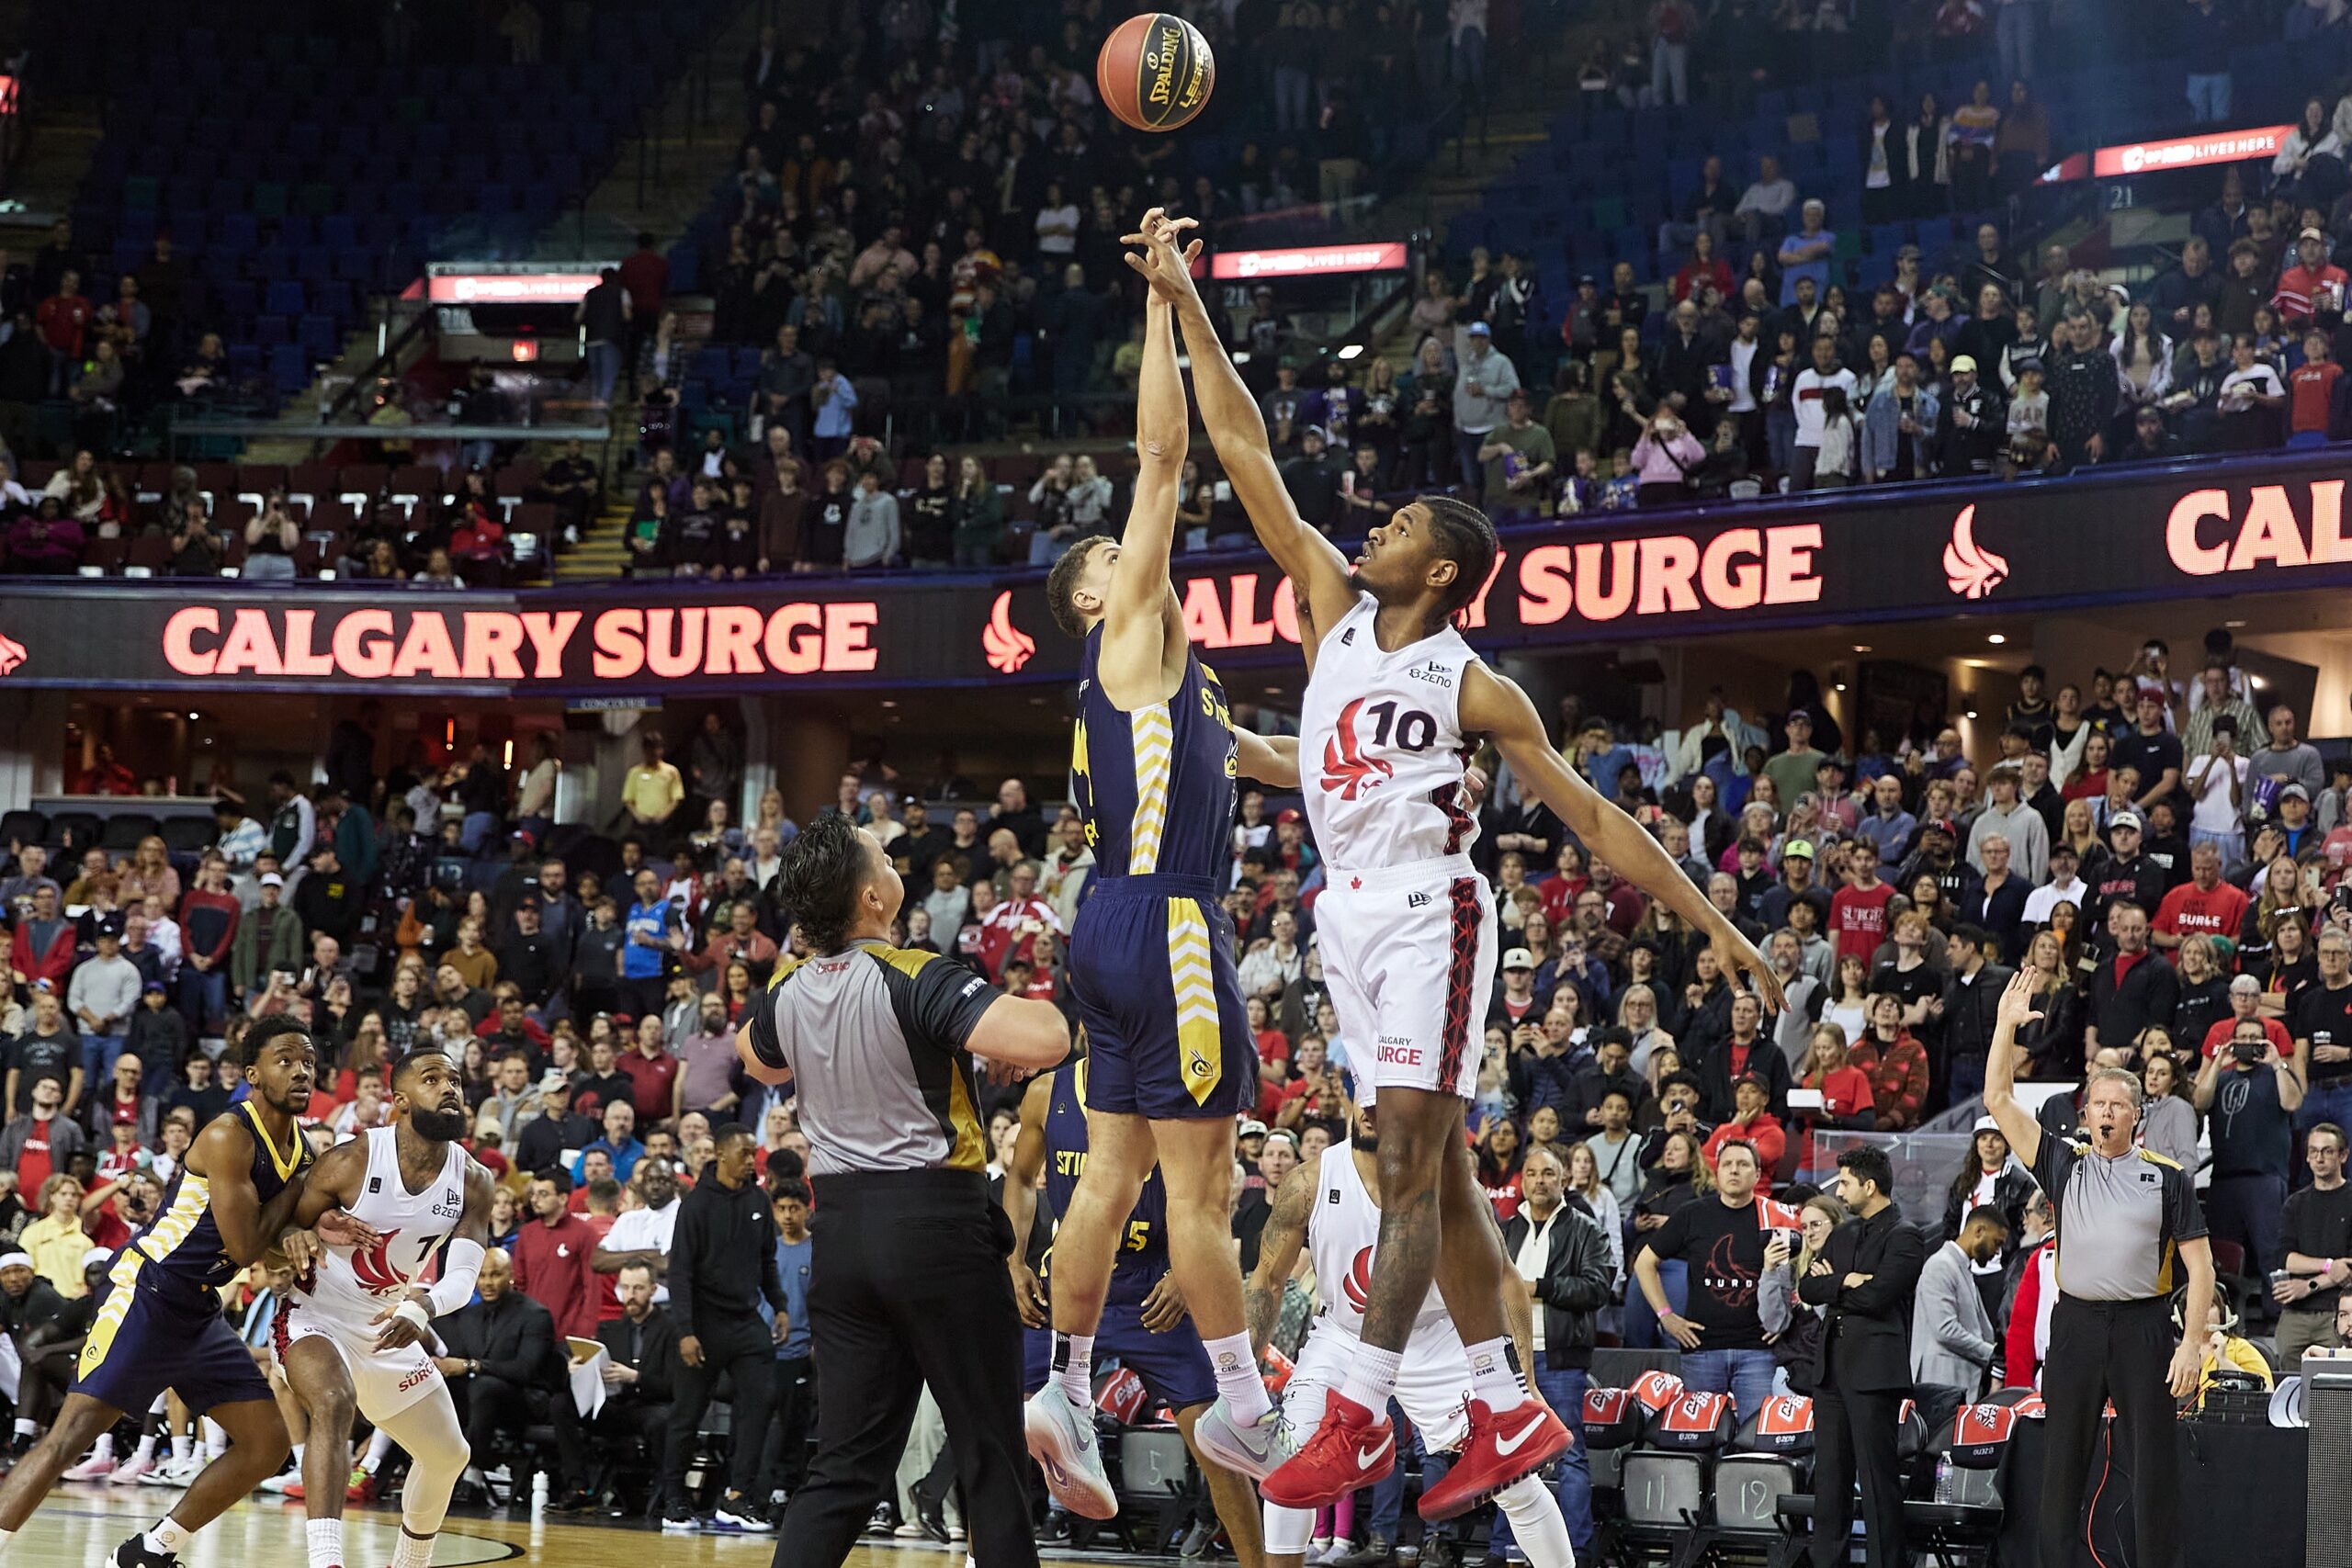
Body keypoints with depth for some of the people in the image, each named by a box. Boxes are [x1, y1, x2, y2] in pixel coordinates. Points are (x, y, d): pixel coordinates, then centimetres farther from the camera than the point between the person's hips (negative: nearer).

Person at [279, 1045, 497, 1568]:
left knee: (448, 1455, 14)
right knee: (333, 1404, -36)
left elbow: (463, 1276, -17)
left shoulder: (473, 1182, -8)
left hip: (390, 1328, 6)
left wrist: (424, 1305, -39)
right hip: (318, 1317, -6)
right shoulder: (351, 1162, -20)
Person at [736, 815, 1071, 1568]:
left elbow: (757, 1060, 29)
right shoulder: (916, 979, -16)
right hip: (935, 1220, -6)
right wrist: (1029, 993, -6)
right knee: (991, 1455, 3)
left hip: (839, 1224, 6)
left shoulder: (788, 990, 5)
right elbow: (1045, 1042, -27)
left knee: (847, 1460, 8)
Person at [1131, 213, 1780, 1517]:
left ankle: (1359, 1414, -12)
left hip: (1428, 911, -6)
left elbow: (1590, 815, -2)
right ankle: (1506, 1411, 11)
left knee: (1410, 1166, -10)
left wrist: (1711, 922, -7)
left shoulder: (1474, 687, -4)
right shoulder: (1334, 609, 9)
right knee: (1436, 1169, 7)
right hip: (1349, 914, 6)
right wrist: (1185, 307, 5)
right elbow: (1245, 457, 8)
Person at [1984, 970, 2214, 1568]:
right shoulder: (2064, 1164, 9)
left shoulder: (2167, 1177, 4)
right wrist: (2007, 1024, -3)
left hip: (2143, 1325, -2)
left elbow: (2199, 1265, 2)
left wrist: (2192, 1343, -7)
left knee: (2154, 1459, -1)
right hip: (2076, 1323, 2)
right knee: (2065, 1458, 5)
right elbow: (1999, 1099, 4)